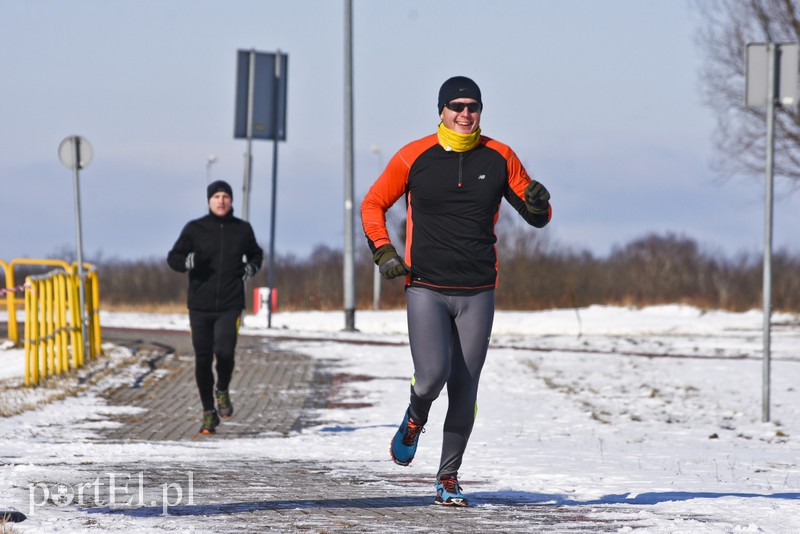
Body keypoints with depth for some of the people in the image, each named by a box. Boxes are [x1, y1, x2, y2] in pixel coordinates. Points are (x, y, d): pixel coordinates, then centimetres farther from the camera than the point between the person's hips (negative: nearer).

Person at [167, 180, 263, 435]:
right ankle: (208, 412, 18)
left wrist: (252, 266, 2)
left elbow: (256, 253, 24)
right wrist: (187, 262, -16)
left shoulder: (242, 229, 6)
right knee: (203, 360, 2)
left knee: (224, 351, -20)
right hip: (200, 306, 1)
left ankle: (222, 390, 11)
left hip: (230, 306, 0)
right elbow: (173, 258, 6)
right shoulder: (194, 229, 1)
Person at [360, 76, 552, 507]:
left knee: (464, 391, 2)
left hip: (477, 293, 2)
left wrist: (537, 205, -13)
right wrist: (383, 252, -4)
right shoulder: (414, 157, -1)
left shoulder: (499, 158, 4)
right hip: (426, 289, -2)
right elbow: (373, 205, 11)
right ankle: (415, 418, 17)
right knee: (432, 375, -18)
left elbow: (536, 216, 11)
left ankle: (448, 477, 17)